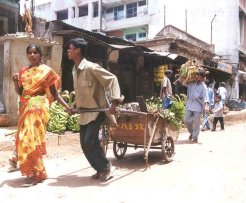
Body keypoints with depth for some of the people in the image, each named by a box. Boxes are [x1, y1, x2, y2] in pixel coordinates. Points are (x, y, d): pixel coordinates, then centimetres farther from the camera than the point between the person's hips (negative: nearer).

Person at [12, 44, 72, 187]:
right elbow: (20, 92, 14)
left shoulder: (47, 71, -2)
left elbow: (54, 93, -2)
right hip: (25, 108, 6)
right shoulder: (23, 71, 12)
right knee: (25, 139, 8)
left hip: (38, 108, -6)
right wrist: (15, 83, -6)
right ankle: (36, 171, 22)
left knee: (31, 138, -12)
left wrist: (67, 106, -11)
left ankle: (37, 174, -2)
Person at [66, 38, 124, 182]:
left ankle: (105, 166, 7)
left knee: (90, 141, -17)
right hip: (84, 112, 8)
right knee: (84, 143, 6)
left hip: (97, 110, -8)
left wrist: (114, 101, -28)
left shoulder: (91, 67, -18)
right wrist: (75, 106, 17)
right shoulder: (75, 70, 9)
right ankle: (100, 169, 22)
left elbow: (112, 79, -20)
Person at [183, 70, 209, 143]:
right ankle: (192, 132, 31)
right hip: (189, 105, 4)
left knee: (196, 123, 0)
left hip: (198, 107, -4)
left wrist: (206, 105, -34)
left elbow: (205, 96, -19)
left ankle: (195, 138, 13)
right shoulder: (191, 83, 5)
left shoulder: (203, 86, -8)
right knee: (186, 120, 5)